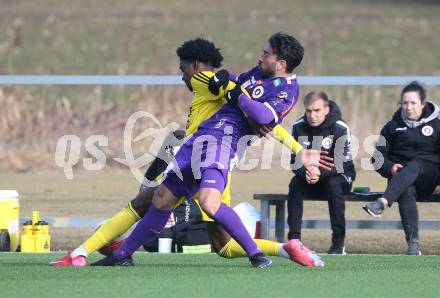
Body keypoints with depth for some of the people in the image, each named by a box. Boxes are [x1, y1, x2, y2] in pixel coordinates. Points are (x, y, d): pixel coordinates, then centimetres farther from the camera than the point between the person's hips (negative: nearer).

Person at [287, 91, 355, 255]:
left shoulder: (340, 129, -18)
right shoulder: (298, 127, -8)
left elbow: (342, 163, -23)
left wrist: (321, 173, -41)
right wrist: (305, 173, -33)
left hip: (338, 176, -3)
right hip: (309, 179, 3)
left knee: (333, 184, -36)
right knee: (295, 183, -28)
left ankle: (339, 242, -32)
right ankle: (294, 239, -31)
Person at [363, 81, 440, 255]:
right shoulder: (393, 127, 15)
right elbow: (378, 156, 15)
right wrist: (389, 167, -8)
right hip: (400, 178, 1)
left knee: (414, 165, -37)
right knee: (406, 192, -36)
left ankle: (382, 203, -58)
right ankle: (413, 242, -45)